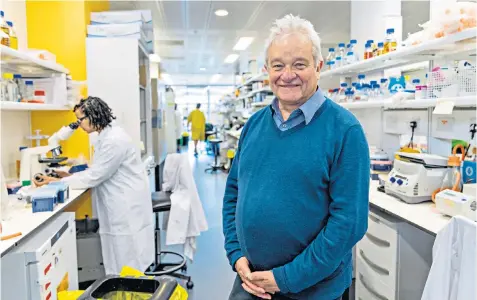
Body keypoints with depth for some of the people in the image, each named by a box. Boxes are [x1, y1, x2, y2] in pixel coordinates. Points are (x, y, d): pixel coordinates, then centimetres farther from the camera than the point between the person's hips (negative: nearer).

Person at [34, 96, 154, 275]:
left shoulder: (114, 140, -22)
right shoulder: (106, 136, 11)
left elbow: (95, 176, -19)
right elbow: (99, 171, 15)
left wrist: (57, 182, -12)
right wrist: (70, 176, 5)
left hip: (128, 205, -10)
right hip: (121, 205, 10)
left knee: (128, 263, 2)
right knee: (122, 259, 16)